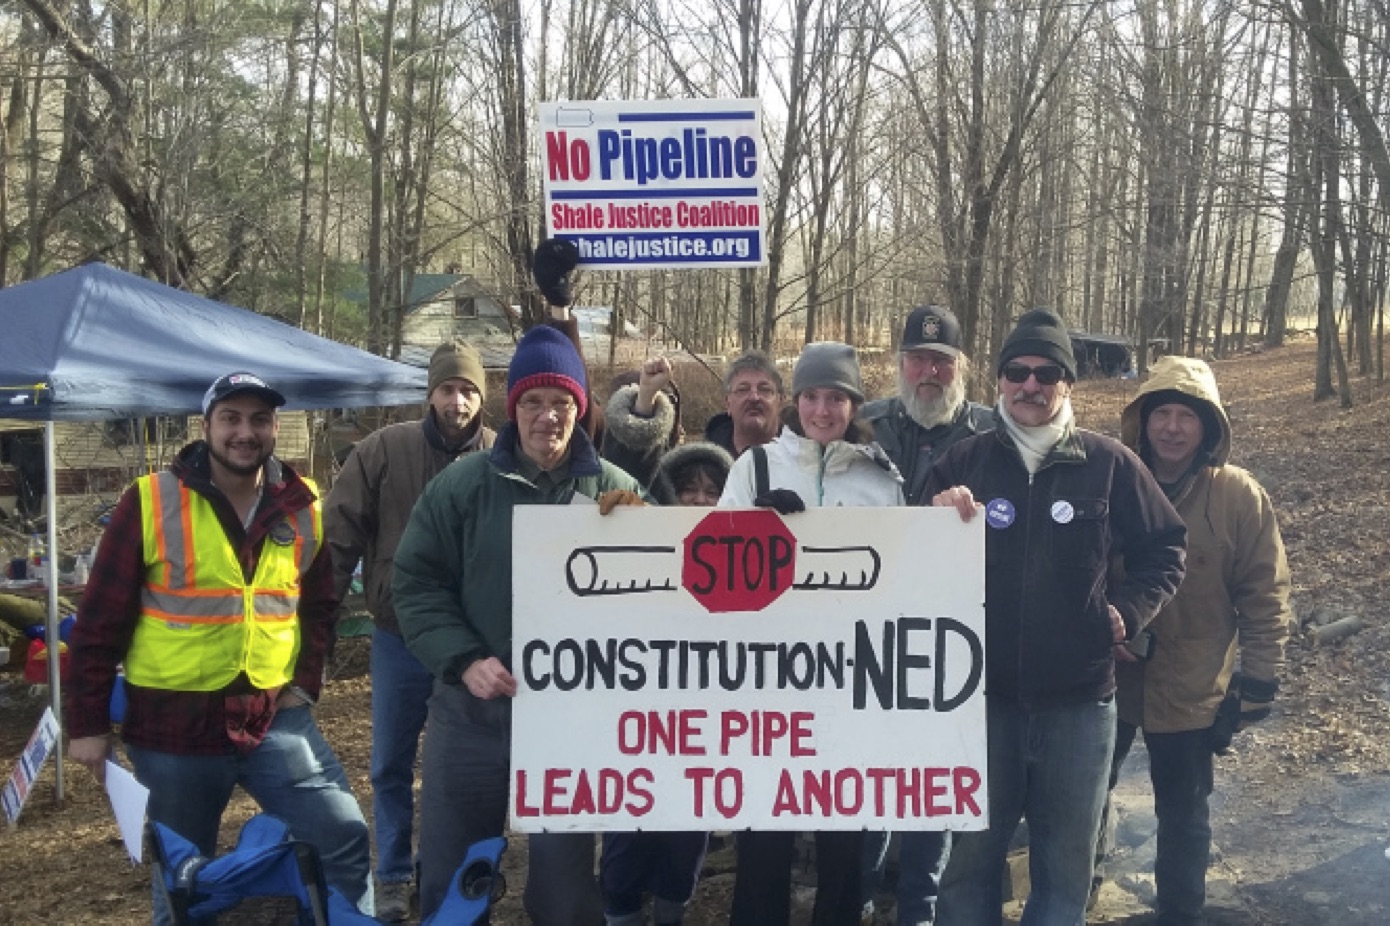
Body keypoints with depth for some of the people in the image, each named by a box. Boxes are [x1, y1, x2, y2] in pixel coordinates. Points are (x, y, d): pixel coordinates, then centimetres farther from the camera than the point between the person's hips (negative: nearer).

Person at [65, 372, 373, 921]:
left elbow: (319, 605, 15)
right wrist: (88, 722, -4)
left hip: (275, 716, 2)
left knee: (343, 838, -3)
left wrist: (305, 683, 2)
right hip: (172, 723, -2)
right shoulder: (150, 503, -8)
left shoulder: (303, 508, 3)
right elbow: (100, 620, -4)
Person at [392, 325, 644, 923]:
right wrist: (463, 660, -12)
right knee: (450, 874, 13)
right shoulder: (461, 485, -1)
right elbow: (415, 582, -1)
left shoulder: (617, 492, 0)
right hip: (470, 714, 1)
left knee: (566, 874, 12)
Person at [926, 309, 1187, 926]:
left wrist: (1128, 610, -6)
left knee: (1068, 857, 15)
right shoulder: (963, 462, 1)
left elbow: (1164, 550, 8)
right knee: (970, 850, 13)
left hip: (1078, 697, 0)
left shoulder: (1110, 464, -2)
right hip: (981, 693, 0)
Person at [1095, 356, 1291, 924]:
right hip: (1104, 679, 2)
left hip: (1191, 690, -2)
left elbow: (1265, 599, -7)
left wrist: (1257, 685, -8)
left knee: (1182, 815, 16)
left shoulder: (1240, 497, -11)